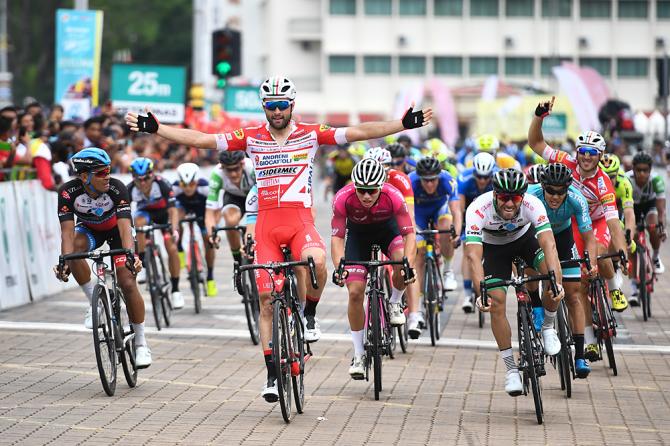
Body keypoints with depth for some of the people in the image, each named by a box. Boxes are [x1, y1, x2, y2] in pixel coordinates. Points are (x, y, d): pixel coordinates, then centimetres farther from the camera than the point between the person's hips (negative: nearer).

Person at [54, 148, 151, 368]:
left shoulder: (117, 188, -33)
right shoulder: (68, 192, -31)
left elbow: (124, 226, -41)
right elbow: (67, 231, -35)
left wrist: (131, 255, -57)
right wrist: (65, 262, -50)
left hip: (115, 228, -1)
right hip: (89, 229, 1)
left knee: (128, 283, -14)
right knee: (75, 247, -34)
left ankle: (141, 342, 1)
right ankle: (94, 302, -15)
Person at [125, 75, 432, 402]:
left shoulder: (310, 134, 3)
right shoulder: (251, 138, 5)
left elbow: (359, 132, -3)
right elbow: (200, 139, 1)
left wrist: (404, 124, -11)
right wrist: (153, 128, -6)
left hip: (300, 221, -2)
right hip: (267, 224, 2)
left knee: (316, 261, -35)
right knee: (267, 301, 0)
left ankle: (309, 315, -5)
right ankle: (272, 375, 8)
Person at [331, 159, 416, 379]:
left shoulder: (393, 196, -35)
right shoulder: (343, 198, -34)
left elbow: (409, 234, -33)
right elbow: (337, 237, -30)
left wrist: (409, 263, -50)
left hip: (387, 229, 0)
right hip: (358, 233, 0)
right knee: (355, 292, -10)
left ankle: (395, 303, 0)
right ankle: (359, 355, 4)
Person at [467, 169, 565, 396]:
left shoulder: (533, 205, -34)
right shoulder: (478, 210, -37)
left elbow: (549, 245, -41)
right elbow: (474, 255, -42)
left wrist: (557, 282, -54)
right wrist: (481, 293, -54)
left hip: (525, 237, 0)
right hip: (494, 247, 0)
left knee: (552, 272, -27)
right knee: (496, 302, -15)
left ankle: (548, 327, -1)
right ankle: (511, 369, -1)